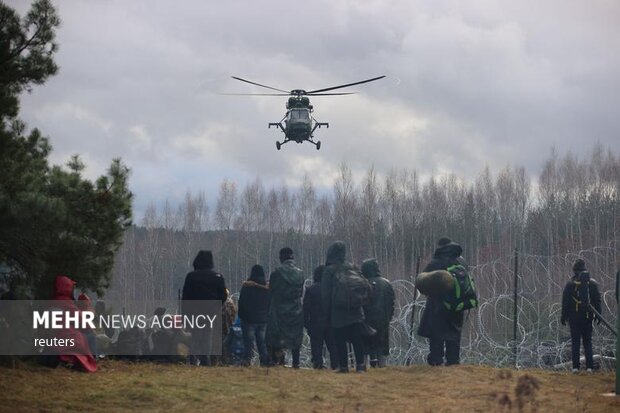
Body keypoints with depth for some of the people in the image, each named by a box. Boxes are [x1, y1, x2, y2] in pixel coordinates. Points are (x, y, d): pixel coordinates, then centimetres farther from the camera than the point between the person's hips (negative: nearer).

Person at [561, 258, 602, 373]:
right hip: (588, 317, 2)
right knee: (588, 342, 8)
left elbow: (565, 302, -3)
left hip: (574, 317, -2)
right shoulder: (593, 283, 2)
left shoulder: (570, 284, -5)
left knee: (575, 342, 3)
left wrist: (564, 316, 4)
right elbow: (597, 300, 6)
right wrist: (598, 315, 14)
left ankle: (575, 367, -1)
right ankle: (589, 366, -1)